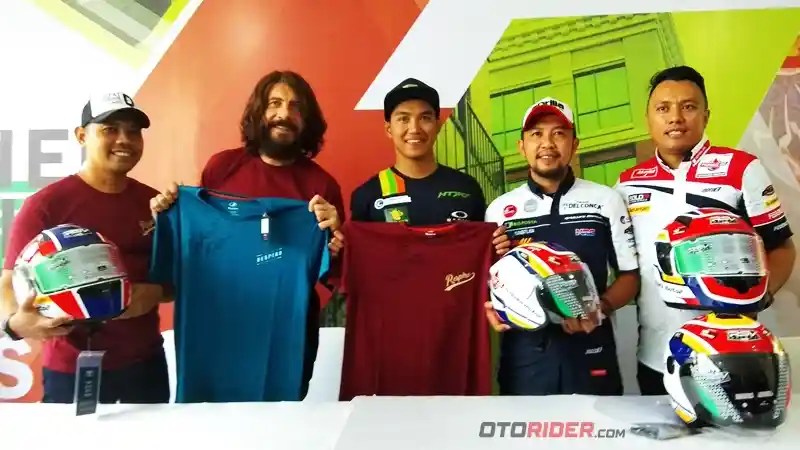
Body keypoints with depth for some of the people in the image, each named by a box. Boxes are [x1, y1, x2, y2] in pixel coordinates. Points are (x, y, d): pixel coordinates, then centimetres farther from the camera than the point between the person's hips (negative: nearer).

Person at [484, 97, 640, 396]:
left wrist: (600, 307, -12)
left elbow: (629, 275, 6)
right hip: (523, 356, 1)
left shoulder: (606, 200, 4)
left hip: (591, 353, 0)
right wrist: (491, 309, -11)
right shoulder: (499, 209, 6)